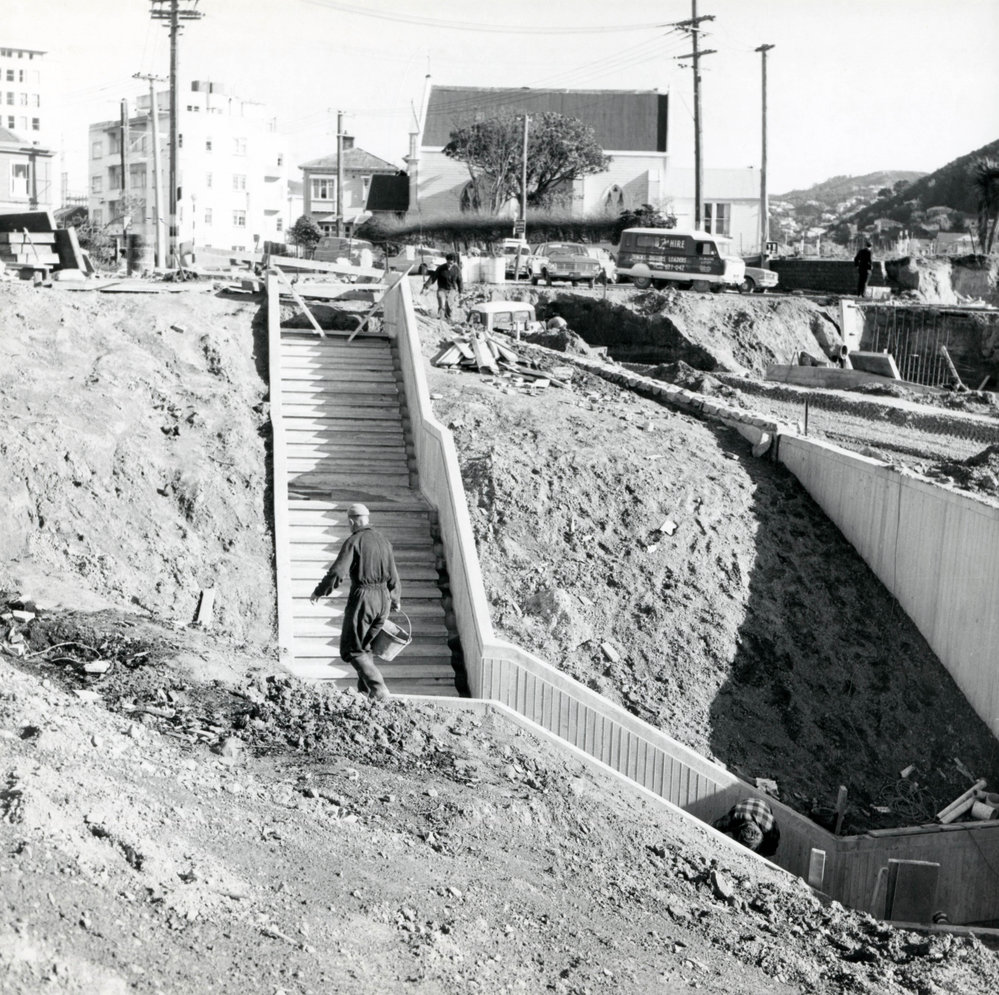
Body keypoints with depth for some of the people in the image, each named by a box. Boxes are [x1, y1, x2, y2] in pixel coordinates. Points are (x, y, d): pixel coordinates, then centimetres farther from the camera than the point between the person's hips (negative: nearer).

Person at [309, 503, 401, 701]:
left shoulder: (353, 541, -9)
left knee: (351, 649, -2)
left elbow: (337, 572, -16)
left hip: (362, 597, -7)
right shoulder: (383, 541, 11)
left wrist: (318, 592, -3)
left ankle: (379, 690, -14)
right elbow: (393, 576, 17)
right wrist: (396, 599, 32)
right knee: (364, 646, 20)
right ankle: (365, 689, 18)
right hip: (383, 597, 7)